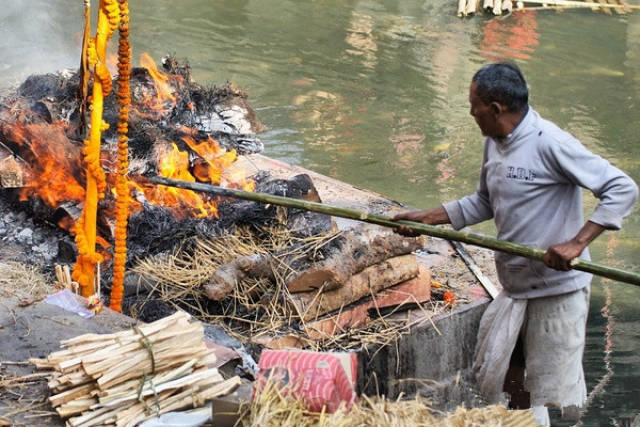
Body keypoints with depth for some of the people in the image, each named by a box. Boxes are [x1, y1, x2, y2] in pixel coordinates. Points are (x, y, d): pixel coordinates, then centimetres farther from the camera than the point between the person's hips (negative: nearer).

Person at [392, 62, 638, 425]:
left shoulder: (550, 143, -19)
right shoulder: (494, 143, 7)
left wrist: (577, 243, -29)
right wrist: (429, 217, 16)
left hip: (558, 286, -8)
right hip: (515, 286, 8)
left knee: (544, 391, 0)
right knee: (494, 374, 13)